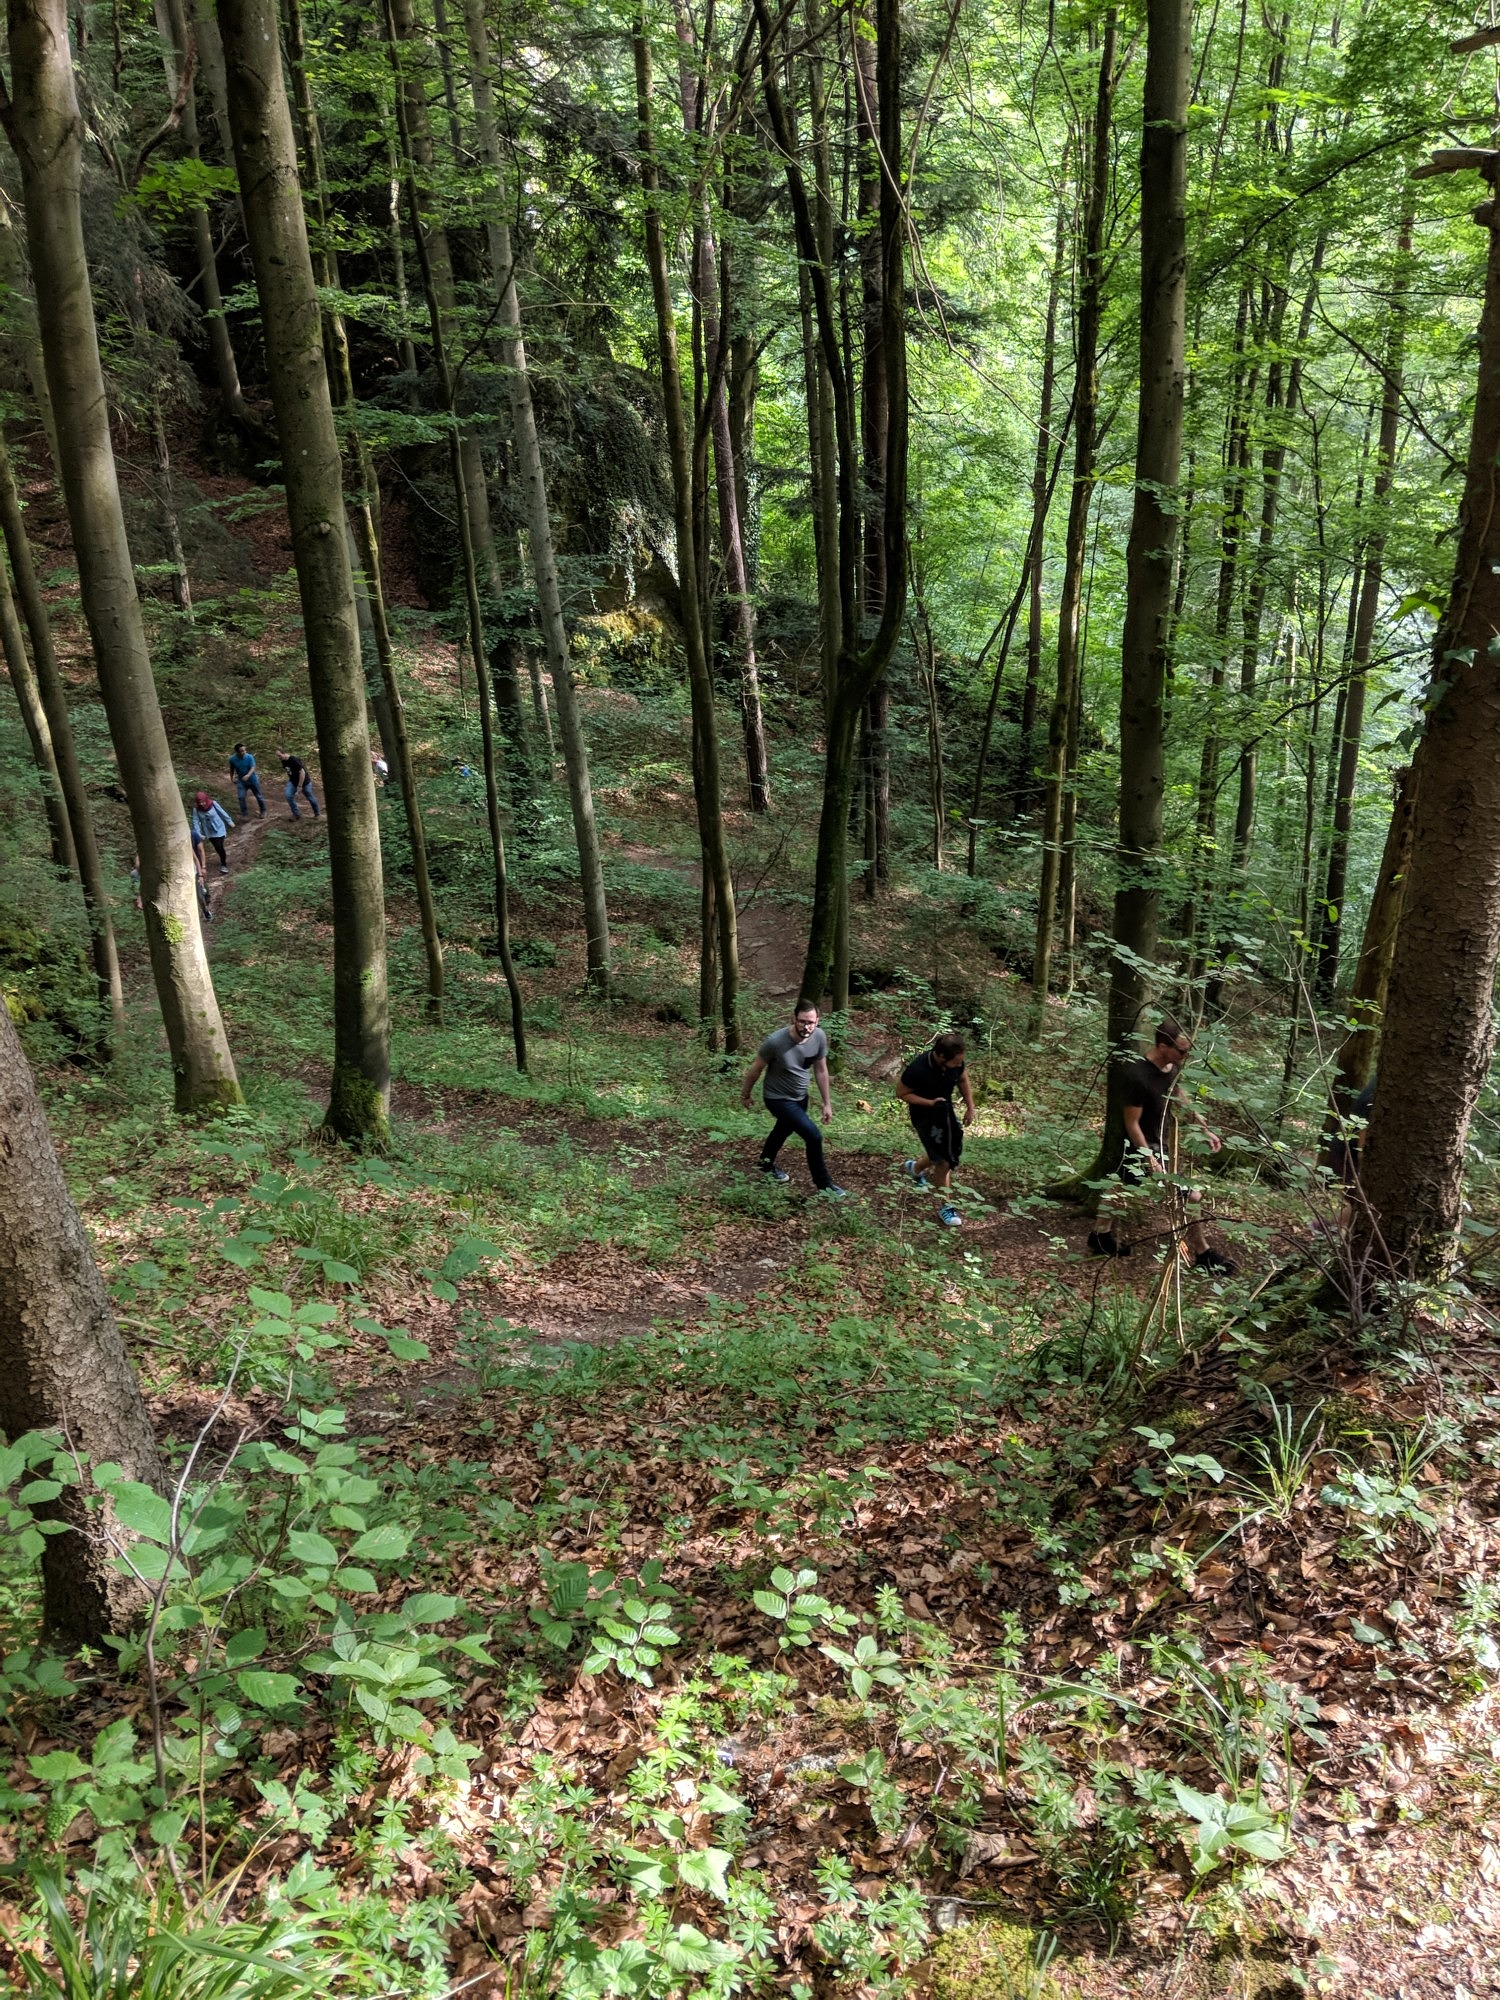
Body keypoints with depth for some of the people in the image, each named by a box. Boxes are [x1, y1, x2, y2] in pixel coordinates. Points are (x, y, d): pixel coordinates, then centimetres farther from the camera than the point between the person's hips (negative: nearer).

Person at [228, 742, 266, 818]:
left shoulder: (249, 757, -22)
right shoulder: (232, 759, -15)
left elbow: (253, 768, -28)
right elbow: (232, 769, 3)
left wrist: (248, 775, -46)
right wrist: (232, 779, 12)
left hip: (253, 780, -1)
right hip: (241, 781, 1)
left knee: (259, 796, 11)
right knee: (241, 797, -8)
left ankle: (263, 811, 30)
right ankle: (243, 813, 6)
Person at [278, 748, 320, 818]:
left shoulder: (294, 760, -29)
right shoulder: (283, 761, -4)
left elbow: (302, 772, -28)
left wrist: (300, 786, -24)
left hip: (304, 782, -6)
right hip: (293, 782, 6)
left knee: (310, 798, 10)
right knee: (289, 796, -14)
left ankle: (316, 814, 32)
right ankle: (296, 814, -3)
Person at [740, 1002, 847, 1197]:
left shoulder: (819, 1037, -19)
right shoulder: (775, 1042, -33)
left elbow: (821, 1070, -3)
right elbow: (756, 1069, -15)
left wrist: (827, 1103, 2)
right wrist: (745, 1095, -2)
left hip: (800, 1097, 6)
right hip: (778, 1098, -6)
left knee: (784, 1129, 30)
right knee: (813, 1136, -15)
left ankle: (766, 1164, 59)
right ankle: (824, 1184, 6)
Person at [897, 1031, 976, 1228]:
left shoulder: (957, 1063, -18)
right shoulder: (917, 1070, -34)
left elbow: (963, 1079, 5)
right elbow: (902, 1093, -19)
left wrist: (970, 1107, 1)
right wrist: (931, 1103, -28)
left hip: (946, 1111, 6)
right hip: (924, 1116, -6)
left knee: (952, 1154, 20)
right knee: (943, 1162, -7)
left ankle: (915, 1168, 48)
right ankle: (945, 1207, 10)